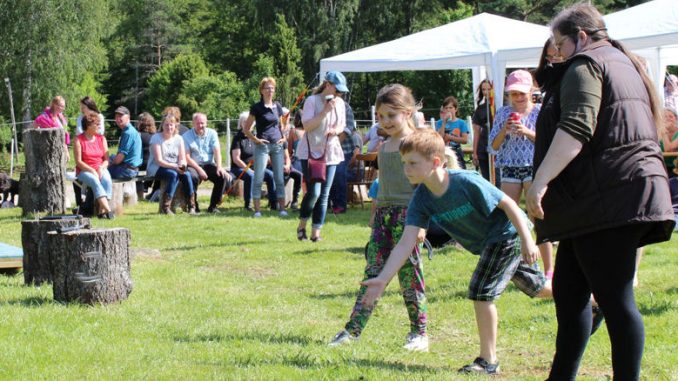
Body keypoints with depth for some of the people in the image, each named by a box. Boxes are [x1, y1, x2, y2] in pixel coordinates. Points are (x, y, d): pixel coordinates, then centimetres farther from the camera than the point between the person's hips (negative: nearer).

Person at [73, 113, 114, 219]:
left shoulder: (101, 138, 12)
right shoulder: (79, 140, -1)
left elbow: (106, 159, 9)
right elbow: (78, 161, -7)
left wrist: (101, 168, -12)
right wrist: (92, 171, -17)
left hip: (100, 169, 3)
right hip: (84, 171, -3)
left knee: (107, 181, -31)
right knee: (95, 181, -35)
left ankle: (102, 211, -36)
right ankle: (108, 210, -47)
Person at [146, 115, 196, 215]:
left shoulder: (178, 138, 7)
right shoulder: (156, 138, -8)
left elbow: (183, 159, 1)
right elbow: (159, 161, -17)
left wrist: (182, 165, -24)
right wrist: (174, 166, -29)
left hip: (175, 168, 4)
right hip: (156, 169, -4)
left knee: (186, 174, -26)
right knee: (174, 175, -34)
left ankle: (192, 207, -25)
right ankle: (165, 207, -35)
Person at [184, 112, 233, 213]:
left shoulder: (212, 133, 8)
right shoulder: (186, 136, 0)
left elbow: (217, 151, -2)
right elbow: (186, 157, -7)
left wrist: (219, 167, -20)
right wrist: (199, 169, -19)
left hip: (209, 164, 3)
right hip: (194, 165, -3)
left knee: (224, 176, -24)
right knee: (192, 177, -37)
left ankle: (213, 206, -11)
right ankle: (194, 206, -19)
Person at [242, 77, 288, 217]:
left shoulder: (277, 106, 10)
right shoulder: (257, 107, -3)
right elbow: (246, 129, -1)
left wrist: (284, 137, 9)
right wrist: (256, 140, -10)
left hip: (277, 145, 4)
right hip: (263, 146, -4)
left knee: (279, 178, 4)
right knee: (258, 178, -3)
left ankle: (282, 208, 8)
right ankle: (257, 209, 0)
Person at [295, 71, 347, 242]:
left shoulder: (340, 103, 7)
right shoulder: (312, 101, -11)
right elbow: (307, 126, -18)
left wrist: (336, 130, -5)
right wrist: (325, 111, -23)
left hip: (330, 153, 6)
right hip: (311, 152, -6)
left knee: (324, 195, 4)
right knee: (314, 192, -15)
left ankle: (316, 232, 10)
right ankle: (302, 225, 7)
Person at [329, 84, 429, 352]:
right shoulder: (385, 146, 16)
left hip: (406, 212, -7)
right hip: (383, 212, 7)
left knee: (409, 274, -3)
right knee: (372, 272, 3)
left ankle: (419, 332, 7)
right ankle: (353, 329, 0)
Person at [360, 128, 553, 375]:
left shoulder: (467, 182, -31)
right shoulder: (421, 200, -13)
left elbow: (508, 204, -23)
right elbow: (406, 243, -19)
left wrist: (527, 241, -24)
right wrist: (382, 279, -29)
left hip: (509, 233, -8)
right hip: (488, 243, 8)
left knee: (481, 291, -15)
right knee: (537, 287, 21)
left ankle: (488, 362, -3)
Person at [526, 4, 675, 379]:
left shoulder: (585, 65, -5)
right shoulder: (624, 65, 25)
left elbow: (575, 128, -21)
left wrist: (540, 181, -26)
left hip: (605, 198, -10)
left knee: (614, 298, -9)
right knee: (568, 291, 12)